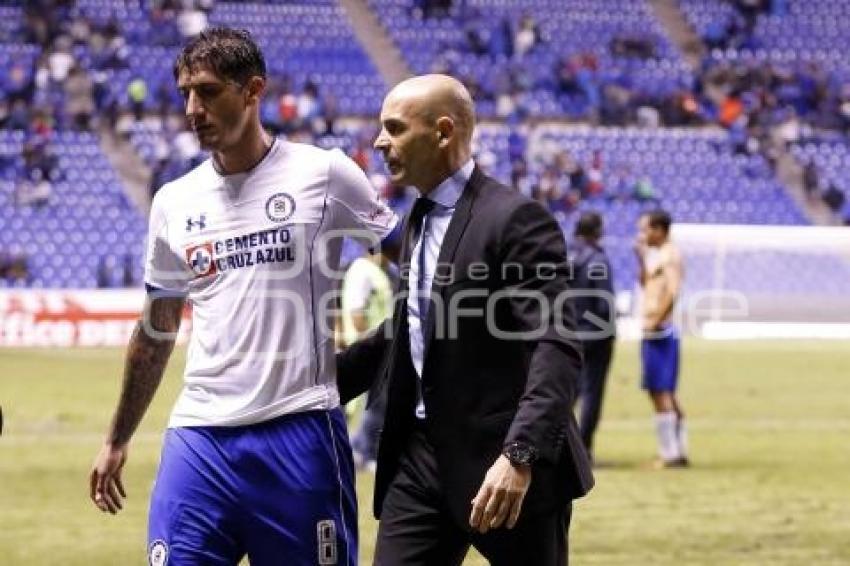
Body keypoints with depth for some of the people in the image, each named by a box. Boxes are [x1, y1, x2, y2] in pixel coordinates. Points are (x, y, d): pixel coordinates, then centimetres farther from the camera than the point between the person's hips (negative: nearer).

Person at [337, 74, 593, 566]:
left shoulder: (515, 218, -14)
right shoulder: (420, 220, 15)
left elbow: (558, 348, -23)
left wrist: (521, 455, -34)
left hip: (503, 462, -8)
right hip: (422, 455, 8)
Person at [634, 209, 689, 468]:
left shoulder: (670, 255, -12)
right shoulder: (655, 254, 17)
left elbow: (672, 292, -22)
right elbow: (645, 283, 31)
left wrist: (656, 320, -21)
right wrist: (641, 258, 20)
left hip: (660, 332, -10)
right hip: (651, 332, 10)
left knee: (661, 393, -8)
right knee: (665, 395, 13)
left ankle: (670, 454, -8)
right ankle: (678, 451, 17)